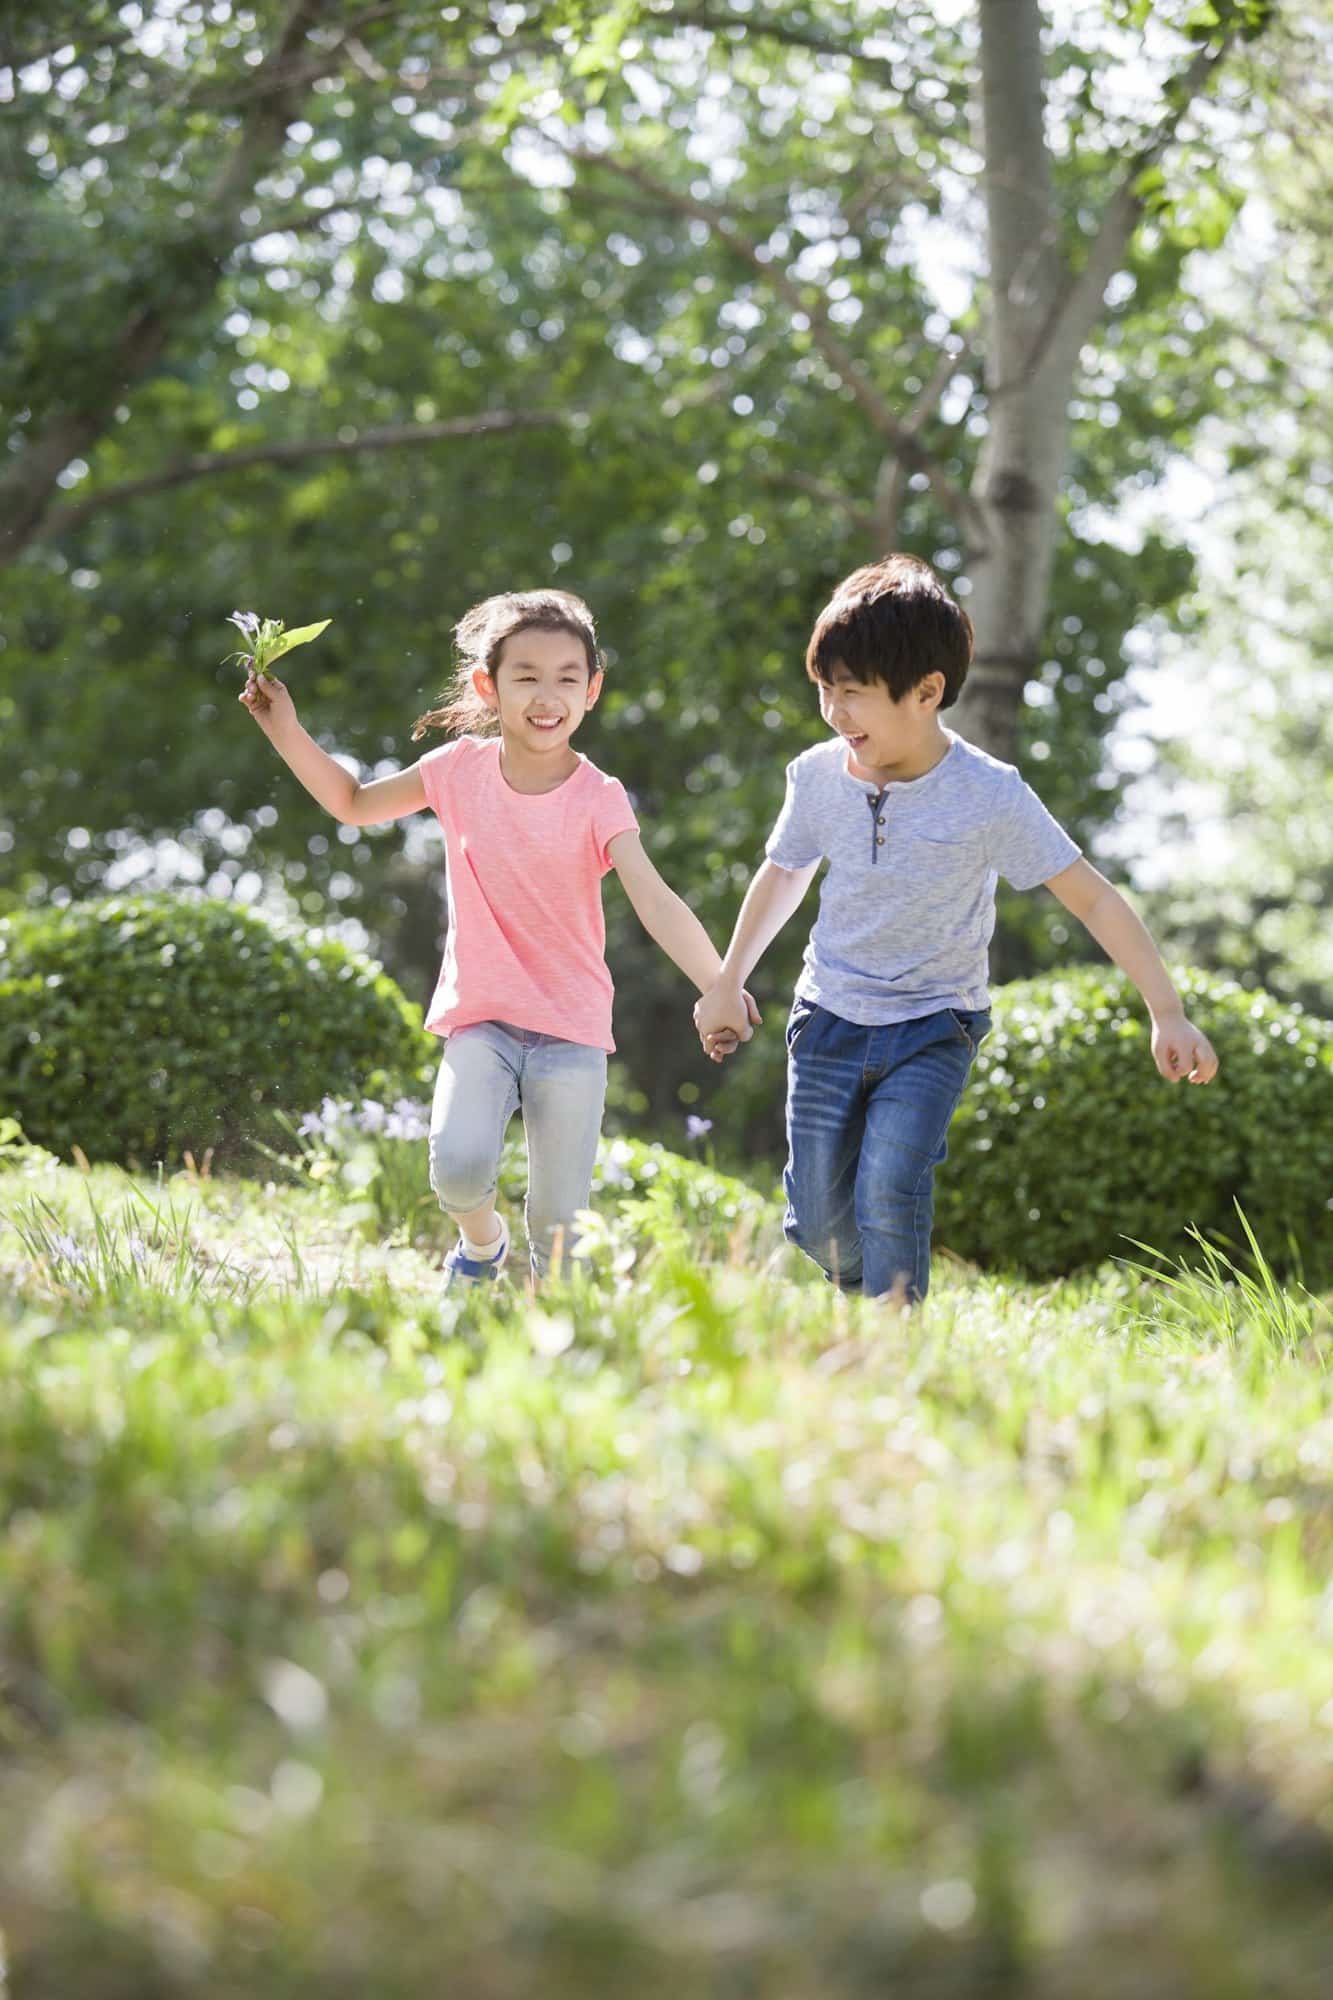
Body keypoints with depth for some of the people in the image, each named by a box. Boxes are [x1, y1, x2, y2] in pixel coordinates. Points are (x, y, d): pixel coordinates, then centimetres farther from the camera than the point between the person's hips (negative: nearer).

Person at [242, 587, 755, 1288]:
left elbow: (655, 902, -21)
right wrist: (287, 732, 4)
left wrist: (718, 989, -35)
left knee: (558, 1221, -2)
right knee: (458, 1166, -22)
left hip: (572, 1027, -1)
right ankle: (481, 1241, 12)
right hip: (480, 1017, 1)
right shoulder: (461, 768, -1)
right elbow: (356, 804, 16)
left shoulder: (599, 800, -9)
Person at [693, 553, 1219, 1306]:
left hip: (932, 1028, -3)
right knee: (819, 1221, 4)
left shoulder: (988, 795, -18)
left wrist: (1168, 1015, -19)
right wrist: (728, 984, 22)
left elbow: (1094, 898, -14)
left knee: (889, 1194, -21)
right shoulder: (818, 776, -7)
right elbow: (785, 872, 14)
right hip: (830, 1018, 4)